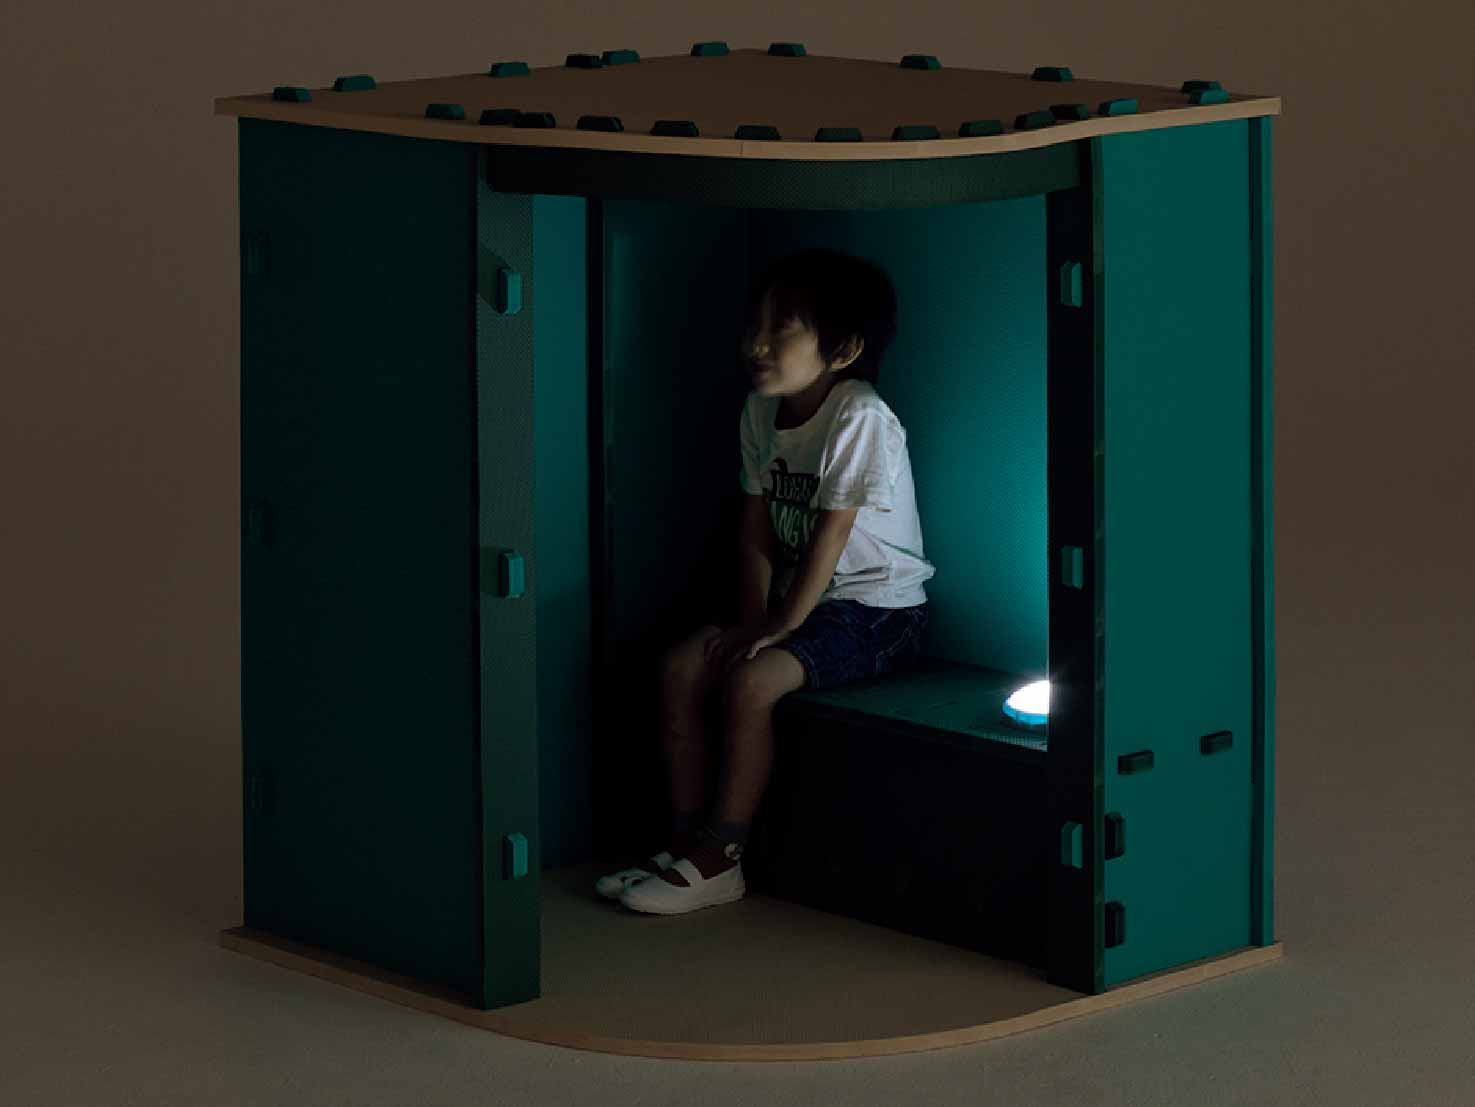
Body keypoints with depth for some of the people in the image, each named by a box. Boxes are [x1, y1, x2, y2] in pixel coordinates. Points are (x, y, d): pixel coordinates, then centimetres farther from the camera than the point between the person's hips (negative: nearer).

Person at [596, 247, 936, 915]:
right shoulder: (762, 410, 4)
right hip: (799, 599, 8)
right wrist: (755, 615, -4)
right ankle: (687, 840, -2)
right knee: (680, 668, -6)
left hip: (878, 609, -8)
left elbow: (829, 534, -21)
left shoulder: (859, 419, -21)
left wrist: (783, 626, -19)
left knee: (750, 682, -26)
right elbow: (757, 525, 6)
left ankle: (719, 860, -18)